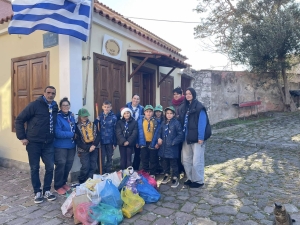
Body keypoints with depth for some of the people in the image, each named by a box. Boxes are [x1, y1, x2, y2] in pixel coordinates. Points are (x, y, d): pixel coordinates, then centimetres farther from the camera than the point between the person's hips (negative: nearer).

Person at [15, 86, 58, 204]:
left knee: (50, 167, 6)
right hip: (34, 143, -4)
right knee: (34, 168, 8)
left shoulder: (55, 107, 5)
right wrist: (22, 137, -10)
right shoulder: (34, 105, -10)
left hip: (48, 143, 4)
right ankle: (37, 192, 22)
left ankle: (47, 190, 23)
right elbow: (19, 120, -7)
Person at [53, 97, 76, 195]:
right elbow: (58, 133, -21)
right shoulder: (57, 117, -14)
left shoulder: (71, 116, 8)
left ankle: (63, 183, 32)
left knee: (68, 165, 14)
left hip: (71, 145, 7)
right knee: (61, 165, -1)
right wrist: (71, 134, -15)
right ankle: (58, 186, 17)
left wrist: (74, 134, 1)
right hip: (60, 146, -7)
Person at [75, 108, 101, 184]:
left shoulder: (92, 124, 8)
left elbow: (98, 135, 4)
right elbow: (77, 141, -8)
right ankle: (81, 182, 18)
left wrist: (94, 145, -10)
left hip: (93, 149, 4)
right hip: (84, 150, -4)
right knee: (85, 167, -5)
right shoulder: (77, 126, -4)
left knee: (93, 167, 6)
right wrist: (88, 148, -12)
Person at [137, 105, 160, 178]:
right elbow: (139, 132, 2)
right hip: (144, 143, 1)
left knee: (153, 160, 9)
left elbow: (157, 132, -2)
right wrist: (138, 142, 1)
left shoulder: (156, 121, -2)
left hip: (153, 143, -1)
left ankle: (152, 174, 23)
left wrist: (157, 142, -9)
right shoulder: (140, 120, 0)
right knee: (144, 159, 12)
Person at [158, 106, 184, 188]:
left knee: (173, 163, 2)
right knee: (165, 162, 17)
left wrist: (173, 142, -14)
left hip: (172, 148, -6)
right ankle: (167, 175, 35)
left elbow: (180, 134, -11)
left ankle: (175, 179, 14)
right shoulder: (163, 123, 9)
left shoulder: (176, 123, -9)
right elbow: (160, 132, 18)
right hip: (164, 147, 6)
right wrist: (159, 138, 0)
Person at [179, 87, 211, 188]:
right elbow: (182, 122, 12)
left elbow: (202, 123, -13)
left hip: (197, 138, -7)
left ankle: (198, 180, 17)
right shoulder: (183, 107, 11)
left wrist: (201, 137, -17)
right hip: (187, 137, 7)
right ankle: (190, 178, 29)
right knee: (186, 159, 13)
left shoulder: (199, 107, -10)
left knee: (197, 161, 0)